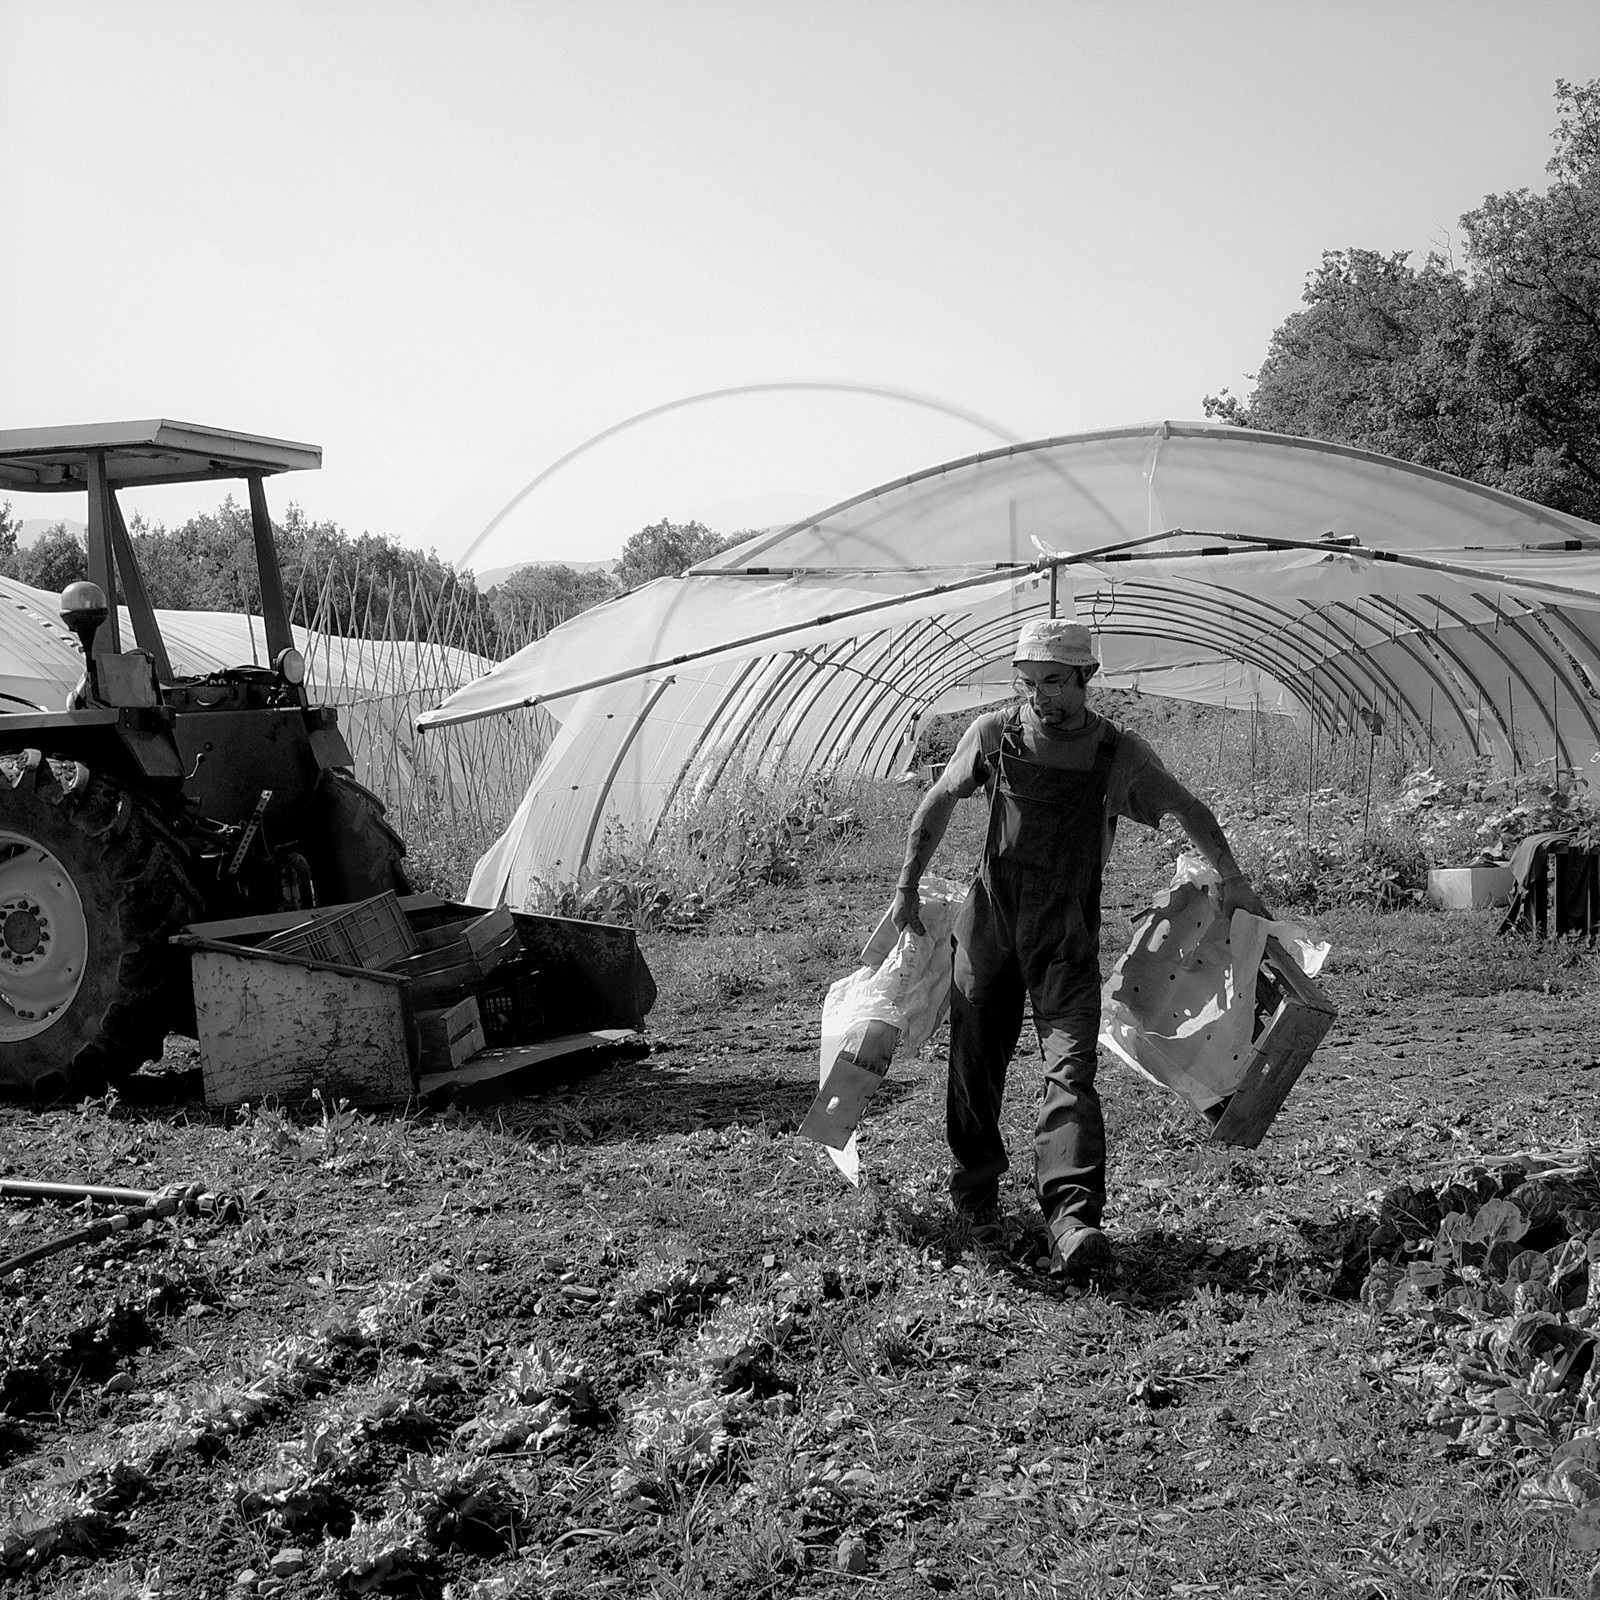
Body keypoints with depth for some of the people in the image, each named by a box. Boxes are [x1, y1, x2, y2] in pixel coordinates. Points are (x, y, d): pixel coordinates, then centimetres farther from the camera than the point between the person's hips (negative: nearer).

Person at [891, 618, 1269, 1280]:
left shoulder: (1120, 755, -6)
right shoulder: (994, 734, -3)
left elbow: (1188, 809, 10)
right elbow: (938, 802, 11)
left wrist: (1231, 878, 7)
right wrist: (908, 888, 9)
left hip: (1068, 934, -2)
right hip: (990, 921, 2)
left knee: (1070, 1067, -16)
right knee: (975, 1060, 8)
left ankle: (1073, 1221, -24)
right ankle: (975, 1187, 32)